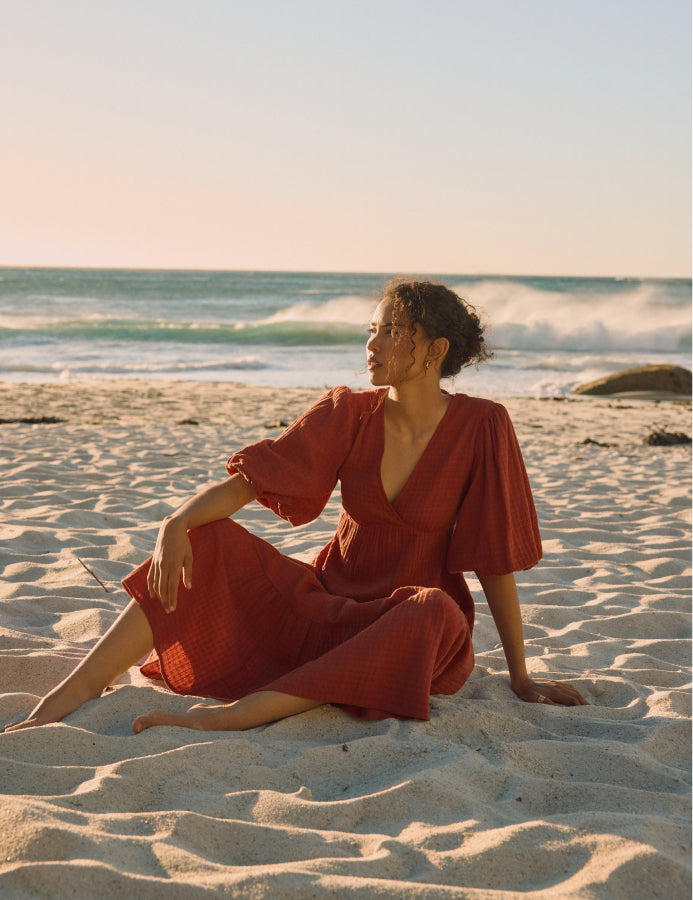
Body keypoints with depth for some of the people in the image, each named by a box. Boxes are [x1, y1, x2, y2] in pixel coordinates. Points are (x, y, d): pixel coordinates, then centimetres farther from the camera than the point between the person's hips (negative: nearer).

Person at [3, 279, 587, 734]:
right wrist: (178, 523, -32)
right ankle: (66, 699, -27)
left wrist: (521, 680, -7)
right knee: (207, 543, -18)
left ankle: (229, 716, -45)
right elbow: (251, 479, -13)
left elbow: (496, 560, -9)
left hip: (406, 623, -3)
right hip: (331, 603, 3)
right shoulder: (349, 415, -3)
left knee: (436, 615, -39)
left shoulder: (481, 428, -11)